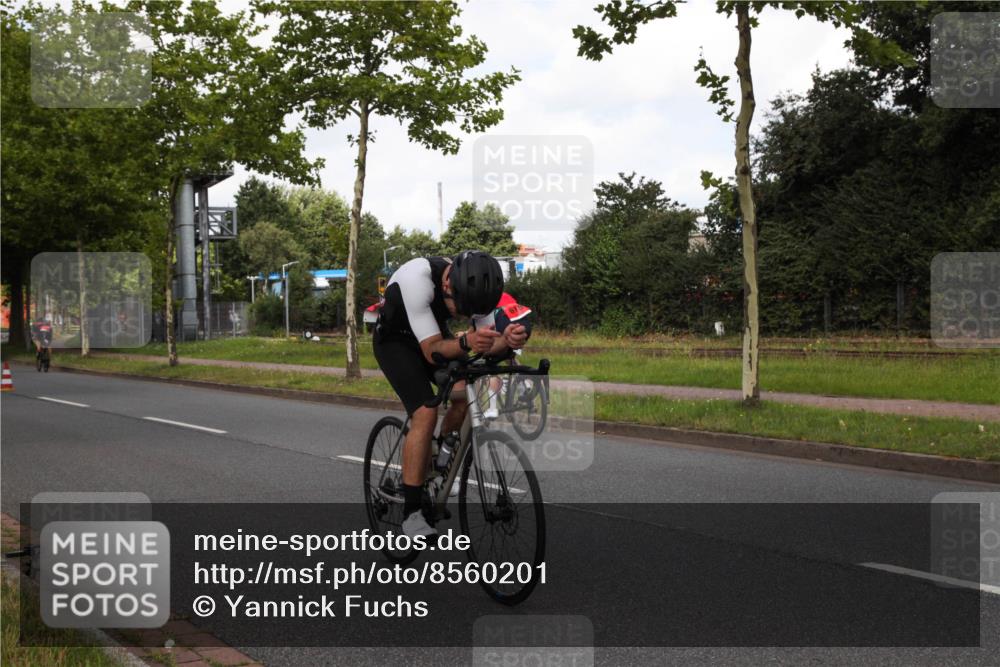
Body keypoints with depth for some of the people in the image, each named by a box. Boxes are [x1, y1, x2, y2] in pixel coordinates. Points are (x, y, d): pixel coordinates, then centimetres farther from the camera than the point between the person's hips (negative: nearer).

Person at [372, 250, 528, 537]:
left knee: (467, 392, -18)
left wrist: (508, 340, -45)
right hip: (395, 340, -5)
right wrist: (465, 342, -56)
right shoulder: (417, 277, -39)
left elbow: (485, 344, -23)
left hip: (435, 335, 5)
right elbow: (432, 350, -37)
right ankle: (411, 513, -13)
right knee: (426, 414, -22)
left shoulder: (473, 283, -24)